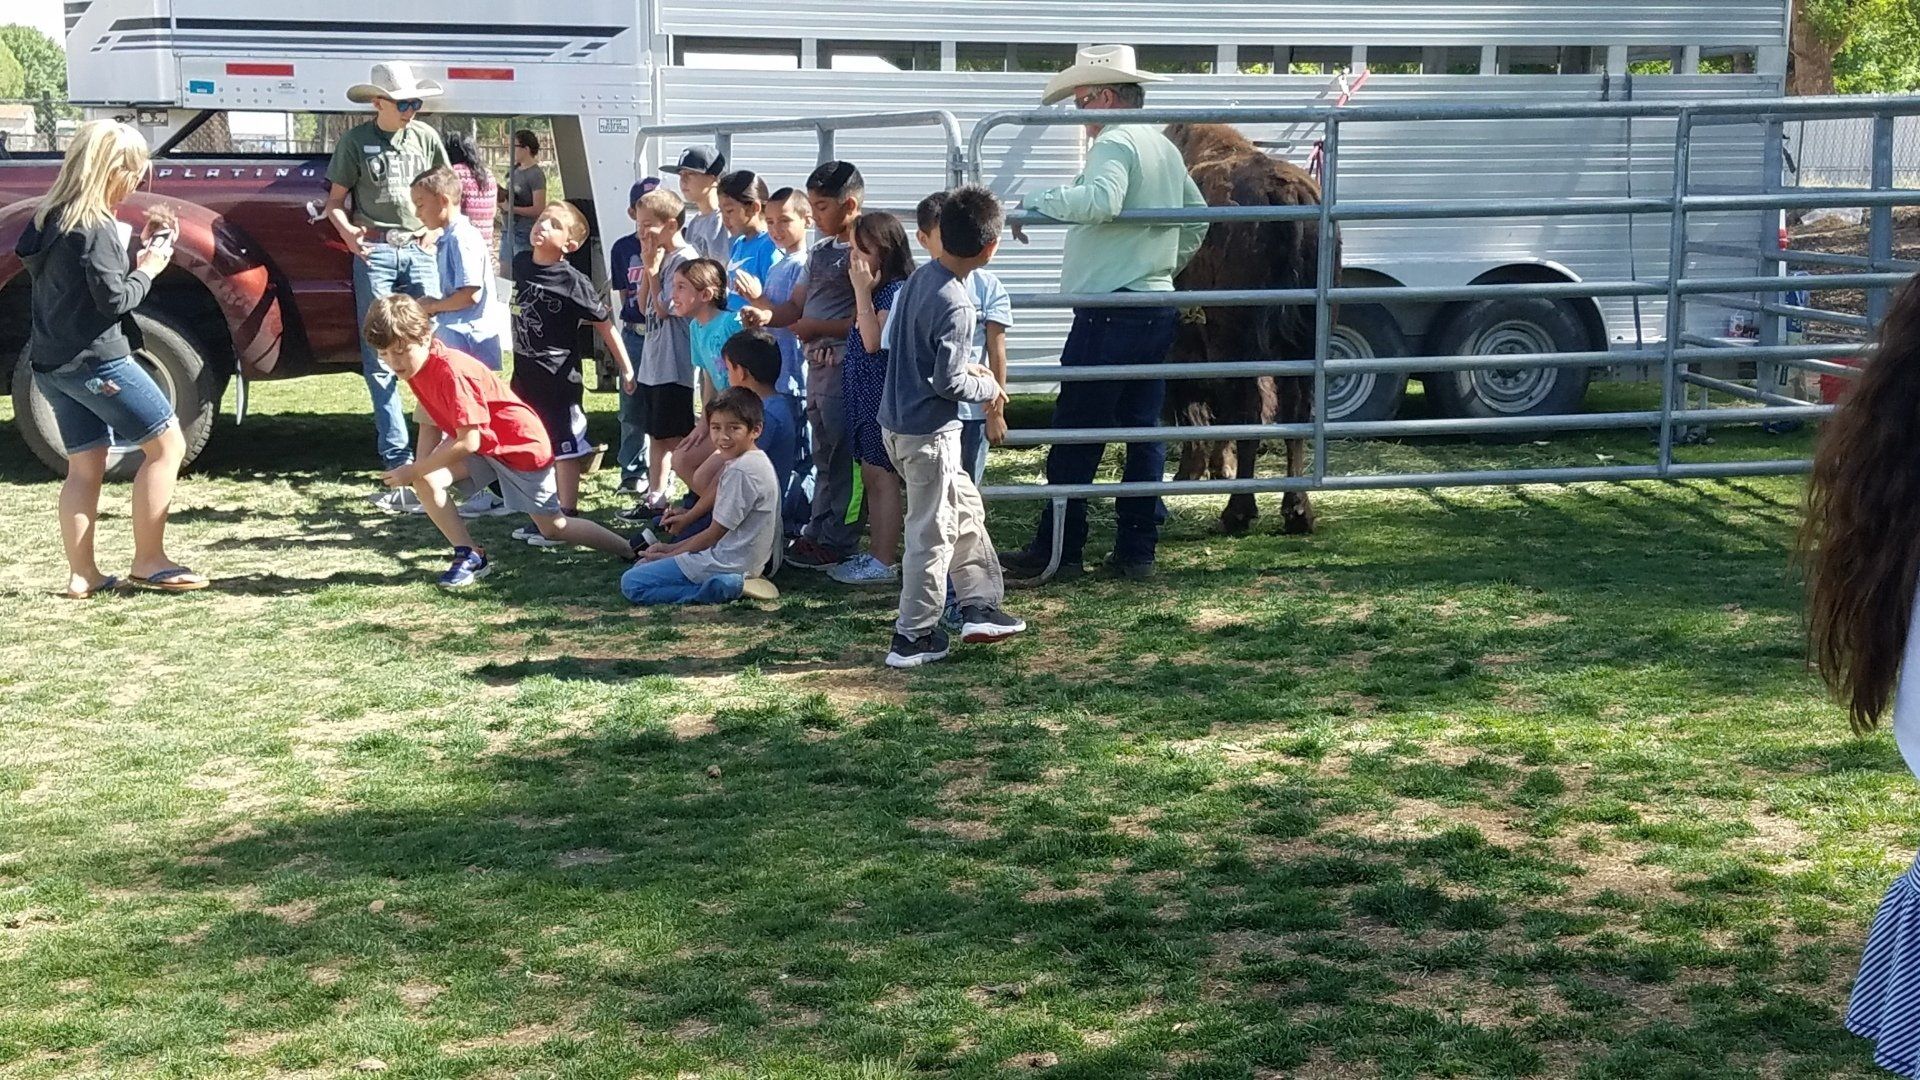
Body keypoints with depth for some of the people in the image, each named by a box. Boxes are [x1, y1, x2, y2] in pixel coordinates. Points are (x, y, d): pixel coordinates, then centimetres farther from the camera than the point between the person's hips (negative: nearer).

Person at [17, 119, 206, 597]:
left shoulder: (50, 218, 11)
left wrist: (136, 247, 8)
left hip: (52, 361, 9)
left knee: (85, 464, 11)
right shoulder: (96, 227, -16)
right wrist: (148, 268, -2)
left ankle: (82, 573, 8)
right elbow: (115, 299, -18)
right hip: (95, 361, -9)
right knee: (167, 444, 0)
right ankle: (149, 561, 0)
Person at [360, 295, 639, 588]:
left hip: (521, 443, -8)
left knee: (552, 527, 3)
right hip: (480, 442, 8)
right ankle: (471, 557, -3)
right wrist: (419, 469, 2)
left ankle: (633, 552, 20)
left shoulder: (452, 371, -34)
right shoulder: (415, 364, -8)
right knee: (424, 481, -15)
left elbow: (468, 442, -33)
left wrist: (414, 470, -27)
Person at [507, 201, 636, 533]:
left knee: (564, 448, 2)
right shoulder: (521, 263, 2)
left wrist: (626, 368, -9)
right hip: (525, 372, 7)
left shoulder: (573, 282, -18)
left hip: (560, 377, -7)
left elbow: (603, 323, -11)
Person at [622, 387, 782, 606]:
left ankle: (730, 587, -16)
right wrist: (672, 547, 13)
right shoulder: (756, 463, 12)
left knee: (631, 584, -13)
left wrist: (671, 554, -1)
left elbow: (715, 533, -14)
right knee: (643, 565, 21)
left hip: (727, 562, -11)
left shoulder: (741, 471, -19)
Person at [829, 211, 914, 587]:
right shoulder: (876, 289, 15)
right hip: (864, 394, 10)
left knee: (882, 476, -6)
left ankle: (885, 562, -1)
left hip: (883, 395, -10)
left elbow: (874, 342, -25)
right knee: (871, 476, 13)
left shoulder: (895, 290, -15)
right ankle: (876, 554, 21)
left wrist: (863, 292, -21)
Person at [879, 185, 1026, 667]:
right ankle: (913, 637, 9)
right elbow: (947, 384, -21)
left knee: (966, 509, 20)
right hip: (930, 432, -9)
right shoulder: (956, 305, -23)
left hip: (900, 423, 9)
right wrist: (988, 388, -4)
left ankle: (979, 607, 28)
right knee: (932, 532, 1)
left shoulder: (919, 278, 4)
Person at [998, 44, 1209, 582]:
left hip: (1109, 311, -9)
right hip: (1158, 305, 9)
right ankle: (1137, 550, 12)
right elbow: (1197, 219, 29)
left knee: (1076, 431, -3)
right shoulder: (1165, 148, 18)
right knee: (1143, 428, 9)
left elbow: (1101, 201, -30)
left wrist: (1039, 200, -18)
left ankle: (1057, 551, 2)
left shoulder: (1114, 143, -11)